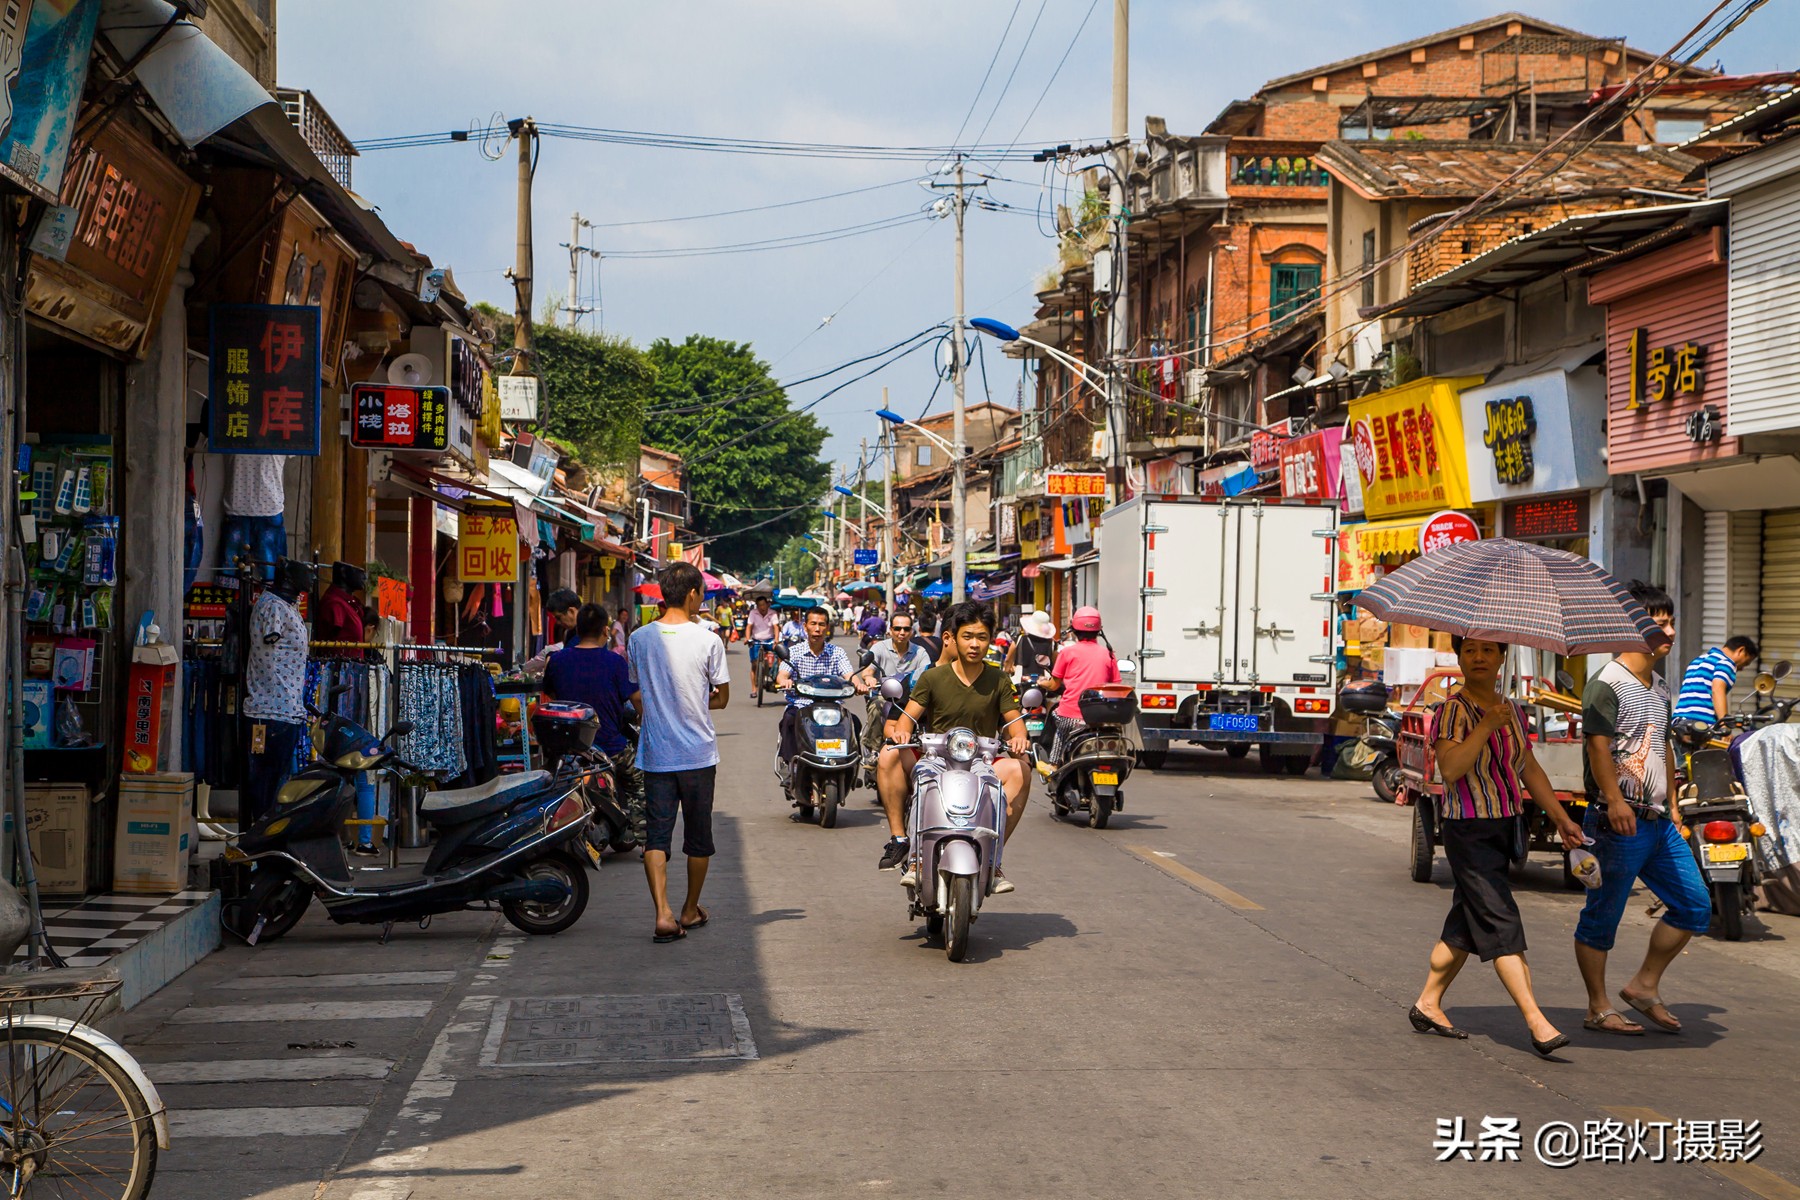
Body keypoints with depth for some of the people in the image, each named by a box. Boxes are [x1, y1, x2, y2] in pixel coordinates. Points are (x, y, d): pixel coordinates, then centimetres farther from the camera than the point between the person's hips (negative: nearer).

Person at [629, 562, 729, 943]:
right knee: (698, 837, 14)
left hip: (655, 754, 2)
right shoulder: (707, 641, -9)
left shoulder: (639, 638, 0)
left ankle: (663, 913, -15)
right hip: (698, 754, -2)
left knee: (656, 835, 1)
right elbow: (722, 698, 1)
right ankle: (691, 910, 26)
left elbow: (637, 696, 10)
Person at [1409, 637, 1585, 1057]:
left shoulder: (1512, 711, 12)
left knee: (1467, 922, 13)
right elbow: (1450, 768, -25)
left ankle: (1427, 1004, 24)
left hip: (1504, 826, 8)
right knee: (1501, 923, -13)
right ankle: (1537, 1023, -18)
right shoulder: (1452, 711, -11)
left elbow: (1530, 770, 21)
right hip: (1468, 829, -8)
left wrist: (1561, 818, 19)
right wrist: (1486, 725, -27)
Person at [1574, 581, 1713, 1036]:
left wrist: (1671, 804, 24)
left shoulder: (1659, 688, 16)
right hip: (1619, 823, -9)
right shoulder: (1608, 684, -12)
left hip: (1658, 822, 9)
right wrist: (1614, 800, -32)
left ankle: (1644, 986, 19)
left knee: (1695, 905, 9)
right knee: (1602, 917, 1)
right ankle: (1598, 1009, 10)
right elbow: (1598, 744, -23)